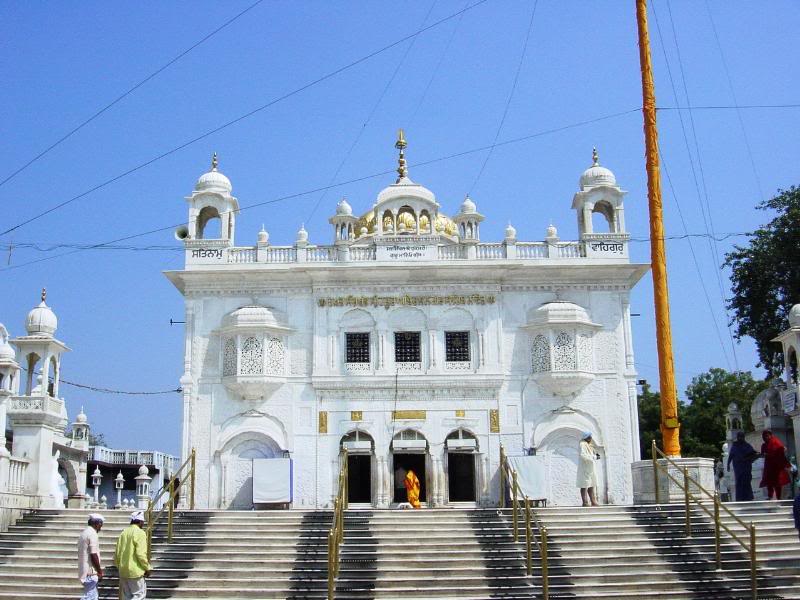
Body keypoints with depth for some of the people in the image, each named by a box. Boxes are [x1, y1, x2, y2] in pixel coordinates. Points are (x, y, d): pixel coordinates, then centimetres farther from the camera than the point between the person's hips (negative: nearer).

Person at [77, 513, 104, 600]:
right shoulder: (92, 534, -15)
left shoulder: (84, 533, 15)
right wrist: (100, 571, -11)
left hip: (84, 570, 10)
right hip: (90, 572, -10)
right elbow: (93, 555, -19)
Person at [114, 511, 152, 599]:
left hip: (123, 570, 7)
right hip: (135, 571, -7)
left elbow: (117, 553, 13)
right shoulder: (140, 533, -13)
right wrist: (147, 568, -7)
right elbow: (141, 554, -18)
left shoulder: (123, 532, 9)